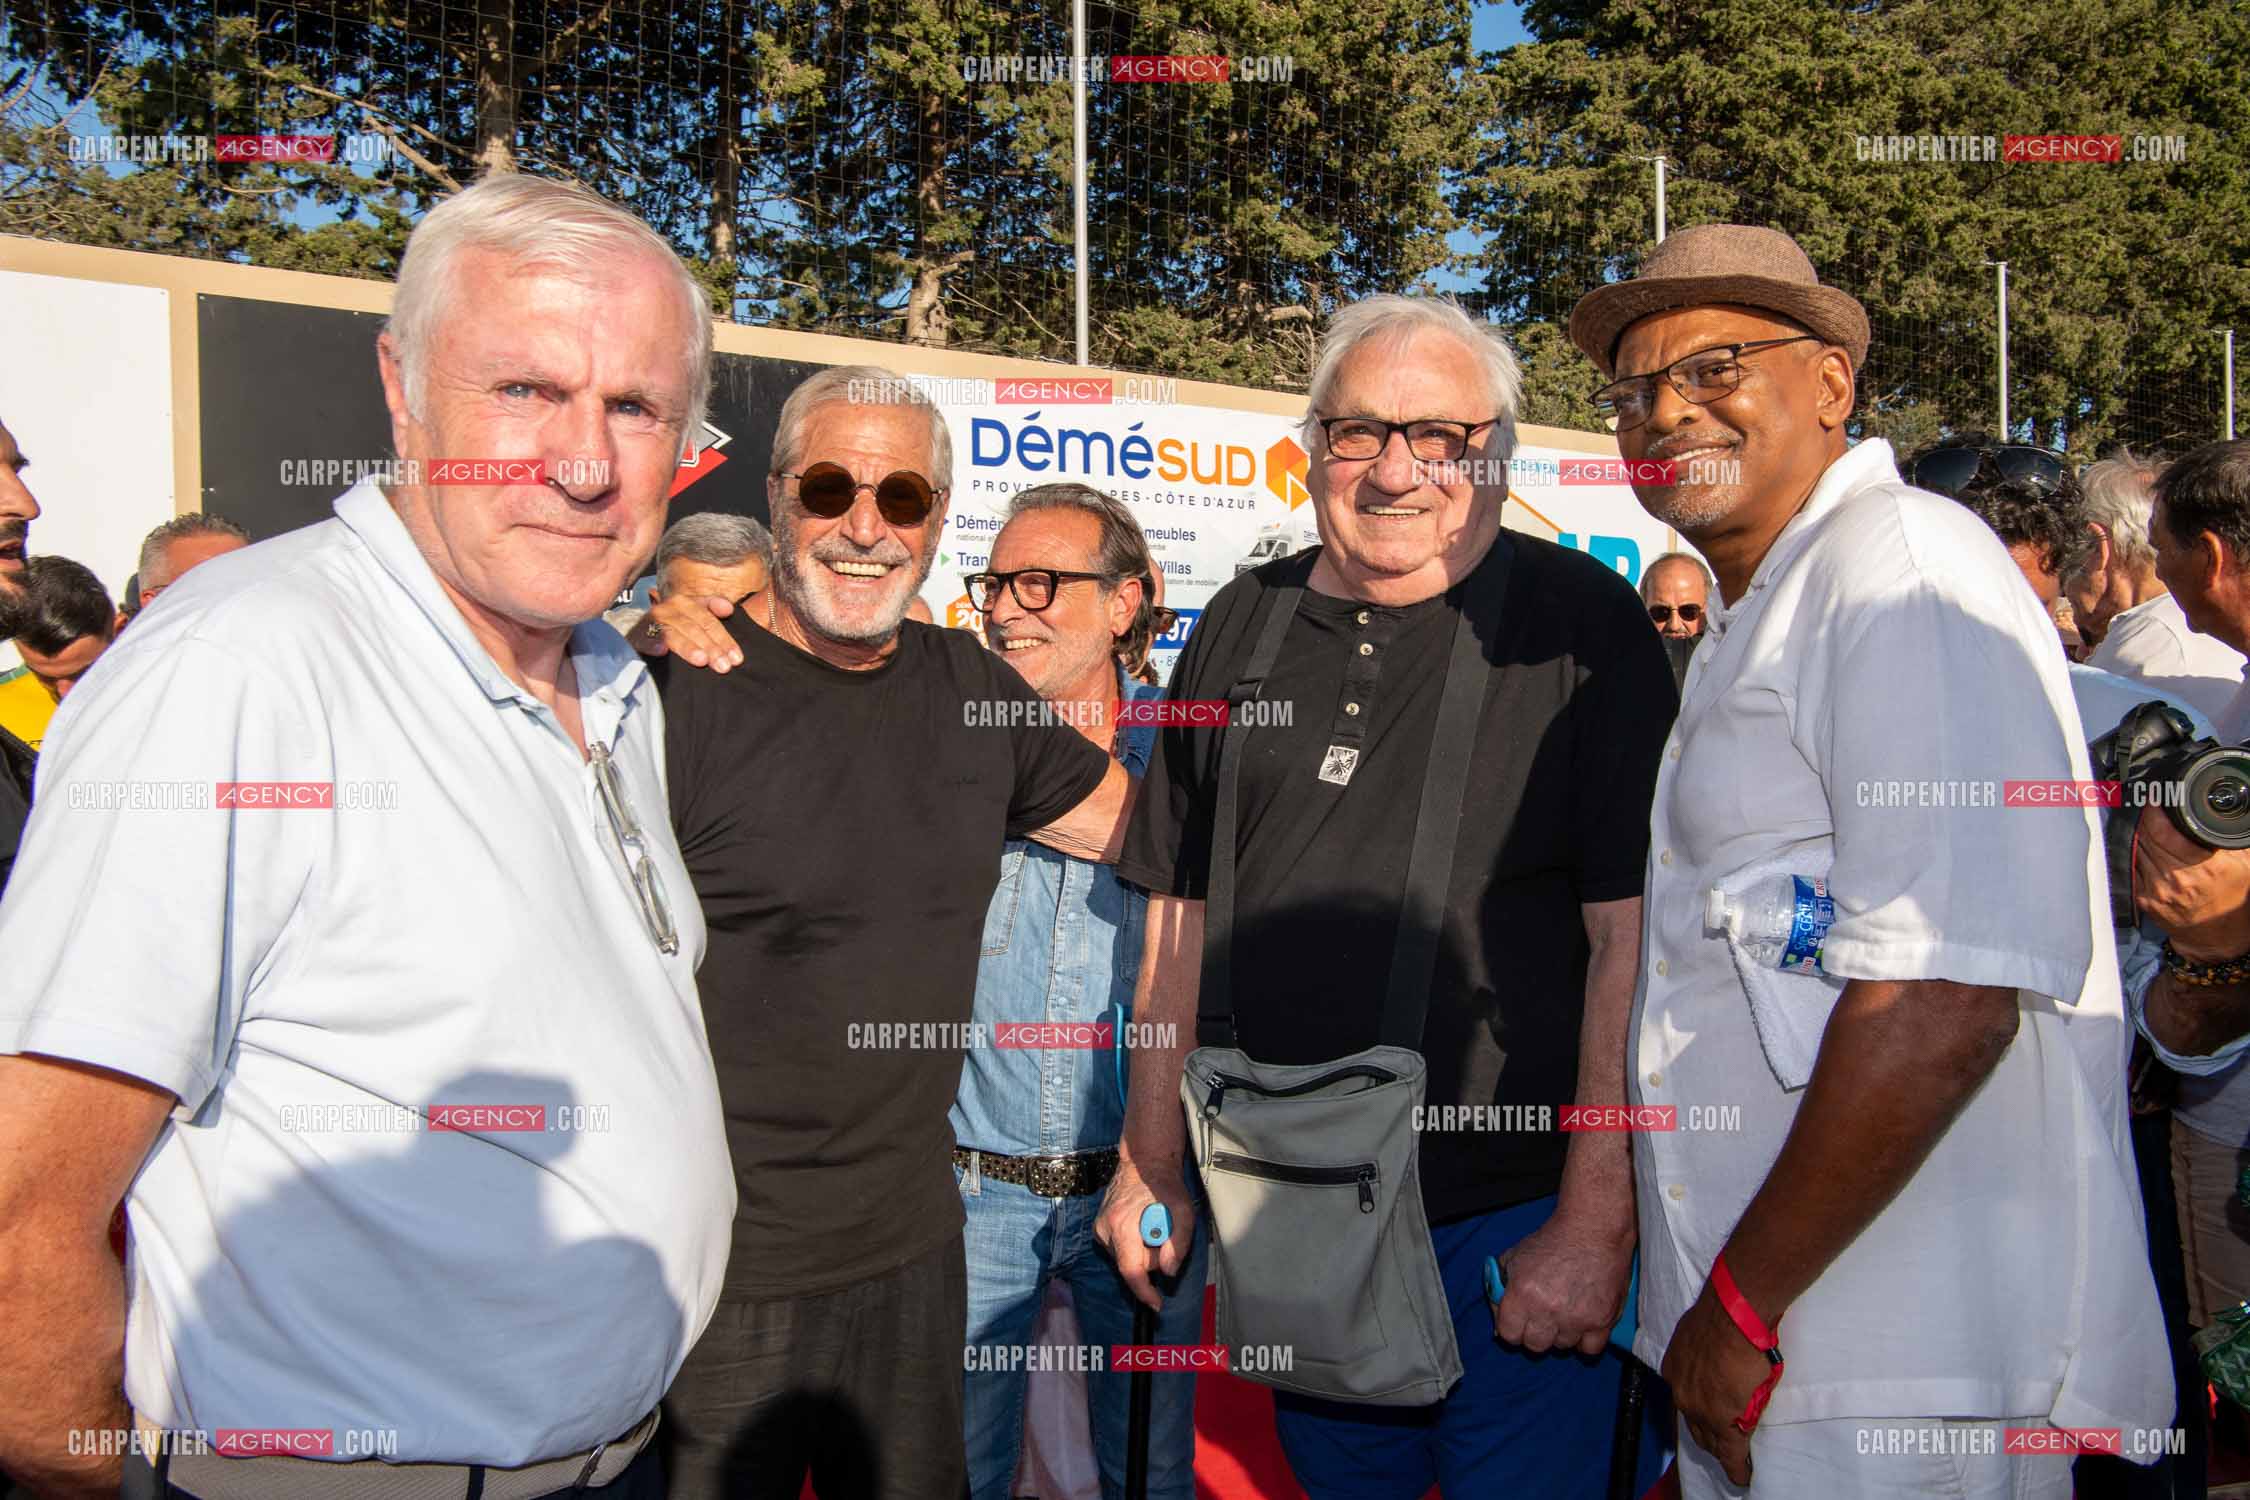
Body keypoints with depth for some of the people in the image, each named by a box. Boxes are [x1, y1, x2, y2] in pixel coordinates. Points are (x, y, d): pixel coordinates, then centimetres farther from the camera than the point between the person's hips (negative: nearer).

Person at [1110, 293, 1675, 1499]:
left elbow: (1633, 935, -13)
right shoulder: (1243, 626, 6)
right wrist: (1151, 1161, 10)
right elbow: (1179, 911, 10)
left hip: (1517, 1221, -4)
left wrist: (1596, 1226, -16)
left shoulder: (1579, 624, -8)